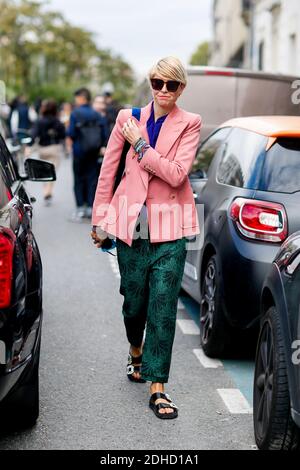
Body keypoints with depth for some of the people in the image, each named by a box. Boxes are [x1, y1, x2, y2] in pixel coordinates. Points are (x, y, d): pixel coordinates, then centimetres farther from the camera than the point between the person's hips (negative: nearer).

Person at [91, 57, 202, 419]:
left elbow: (177, 174, -14)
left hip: (169, 226, -2)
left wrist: (139, 144, -12)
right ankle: (136, 351, 45)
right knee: (134, 300, 13)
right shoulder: (128, 118, 4)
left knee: (163, 306, -6)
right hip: (131, 222, 2)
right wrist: (100, 219, 10)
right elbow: (108, 170, 10)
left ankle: (157, 387, -1)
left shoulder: (189, 124, -1)